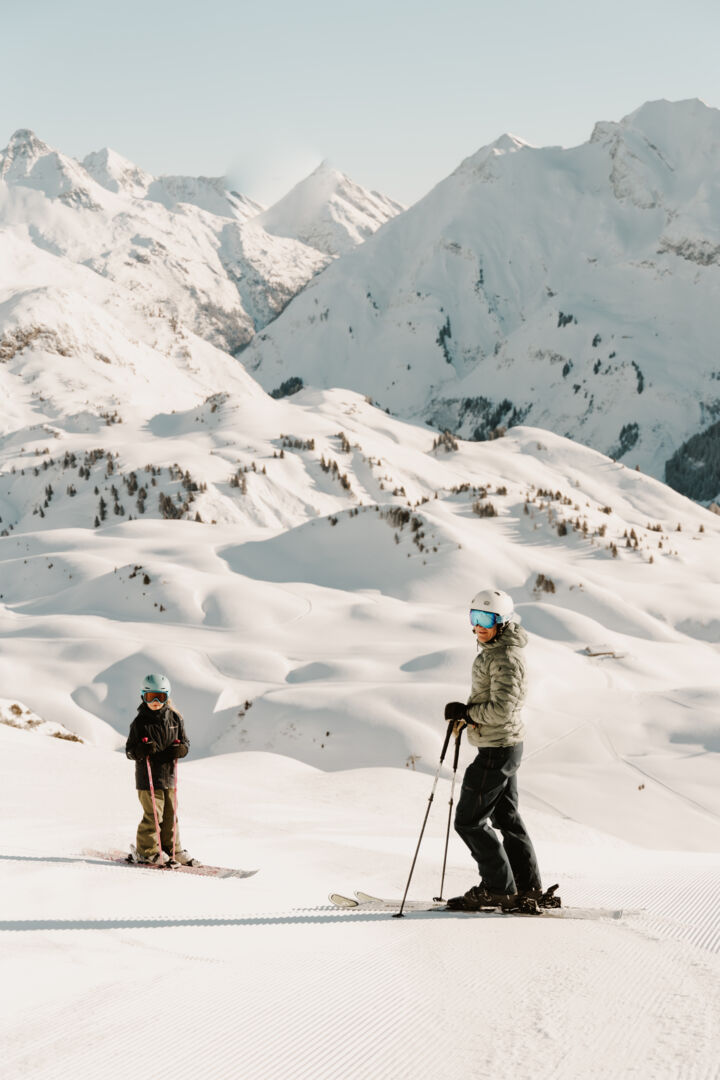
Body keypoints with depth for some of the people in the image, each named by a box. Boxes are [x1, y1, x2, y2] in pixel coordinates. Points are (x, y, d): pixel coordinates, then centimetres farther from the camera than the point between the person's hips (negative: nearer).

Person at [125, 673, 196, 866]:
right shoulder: (140, 722, -4)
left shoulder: (175, 718, 5)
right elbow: (129, 750, -1)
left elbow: (185, 742, 13)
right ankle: (147, 851, 6)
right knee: (153, 814, -6)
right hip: (148, 777, -4)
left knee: (171, 814, 11)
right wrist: (142, 750, -22)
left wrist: (180, 749, -10)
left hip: (168, 774, 4)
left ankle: (172, 849, 23)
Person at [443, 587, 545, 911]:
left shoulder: (505, 657, -21)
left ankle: (498, 888, 1)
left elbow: (501, 710, -26)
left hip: (497, 748, -11)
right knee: (505, 815, 18)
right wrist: (468, 713, 7)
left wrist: (465, 711, -15)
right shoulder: (493, 650, 11)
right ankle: (528, 886, 26)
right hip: (507, 744, 11)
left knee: (469, 820, -5)